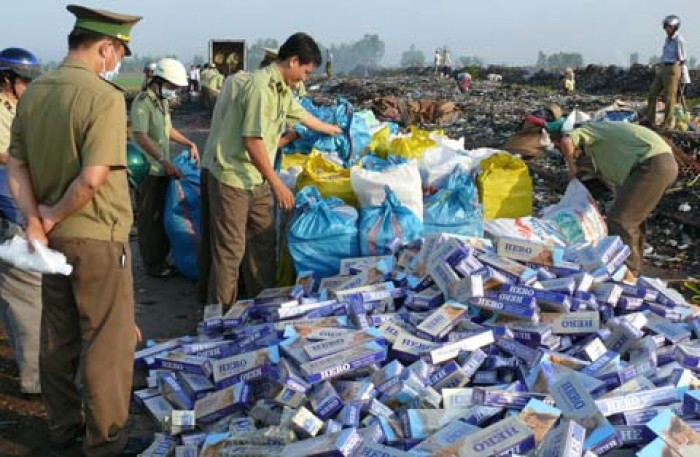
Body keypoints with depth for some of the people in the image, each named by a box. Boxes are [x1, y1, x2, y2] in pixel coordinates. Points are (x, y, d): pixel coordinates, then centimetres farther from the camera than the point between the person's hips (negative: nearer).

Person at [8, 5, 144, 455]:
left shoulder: (34, 92, 5)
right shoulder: (104, 96, -18)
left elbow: (17, 166, 4)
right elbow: (93, 178, -25)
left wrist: (36, 222, -3)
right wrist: (53, 215, -11)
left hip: (54, 237, 7)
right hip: (98, 237, -7)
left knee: (57, 338, 17)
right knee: (107, 342, 5)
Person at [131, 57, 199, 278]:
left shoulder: (163, 101, 14)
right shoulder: (143, 102, -15)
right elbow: (141, 137, -24)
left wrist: (189, 144, 15)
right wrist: (165, 161, -29)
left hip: (164, 169, 9)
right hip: (149, 171, -9)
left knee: (163, 216, 15)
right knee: (150, 219, 0)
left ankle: (162, 259, 26)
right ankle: (153, 265, 9)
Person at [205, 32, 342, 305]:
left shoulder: (282, 90, 11)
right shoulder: (261, 87, -20)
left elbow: (304, 116, 31)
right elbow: (252, 141, -24)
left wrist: (334, 130, 47)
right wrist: (277, 184, -18)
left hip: (257, 181, 10)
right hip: (232, 179, -10)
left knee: (264, 243, 15)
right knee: (230, 251, -4)